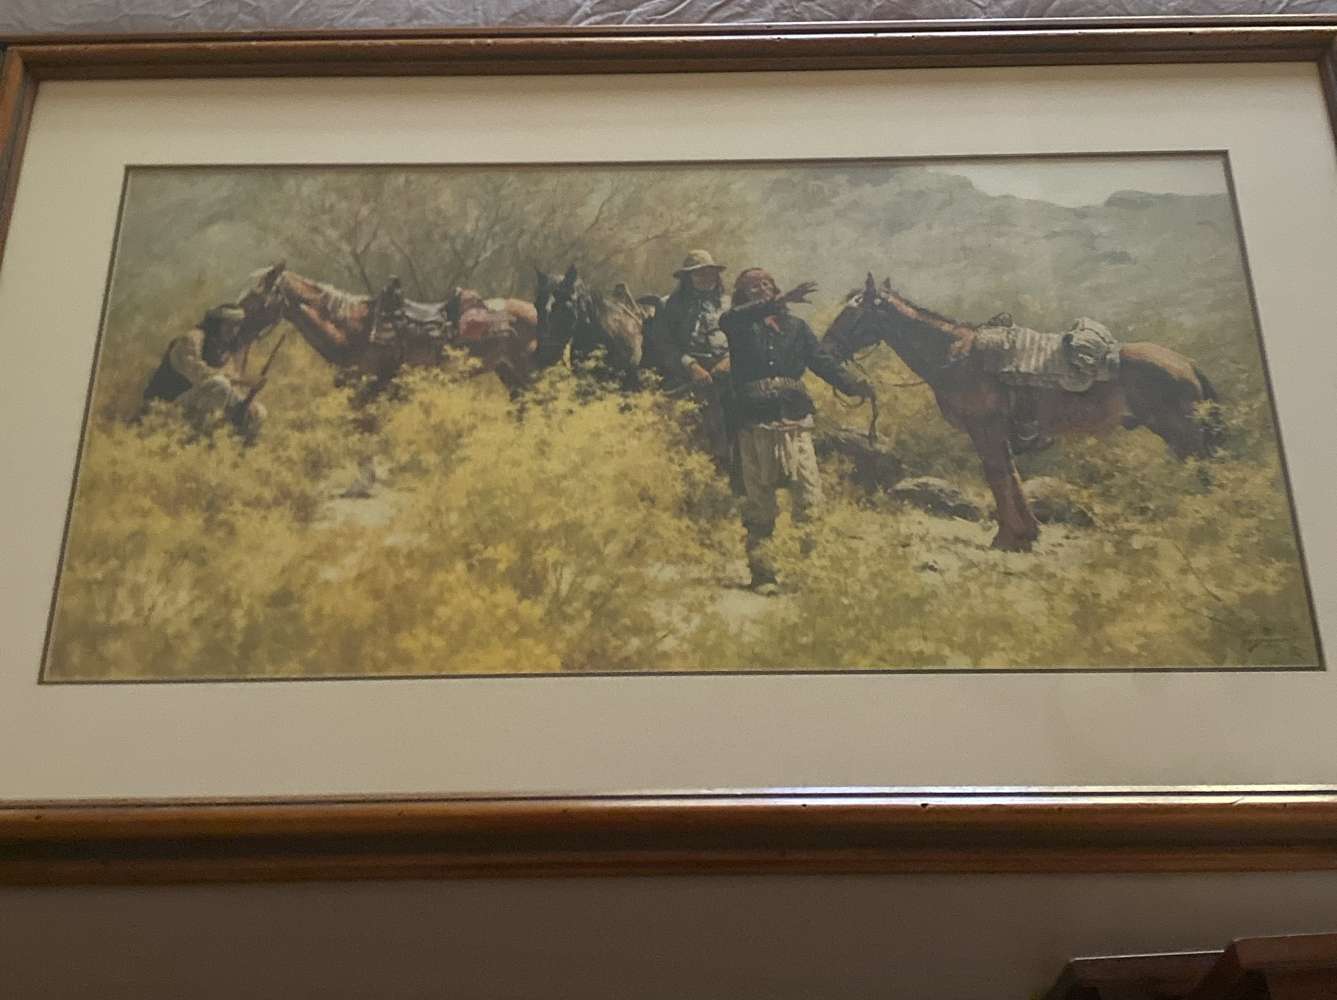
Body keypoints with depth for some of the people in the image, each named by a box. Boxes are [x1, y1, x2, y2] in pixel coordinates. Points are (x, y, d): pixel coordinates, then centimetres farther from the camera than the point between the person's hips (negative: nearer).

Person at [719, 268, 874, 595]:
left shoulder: (796, 327, 16)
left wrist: (854, 384, -12)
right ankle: (762, 575, 10)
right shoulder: (741, 328, 7)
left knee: (810, 499, -6)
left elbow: (824, 361, 7)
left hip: (795, 424, 2)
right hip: (755, 426, -2)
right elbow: (727, 319, -18)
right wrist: (780, 301, -29)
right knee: (759, 505, 3)